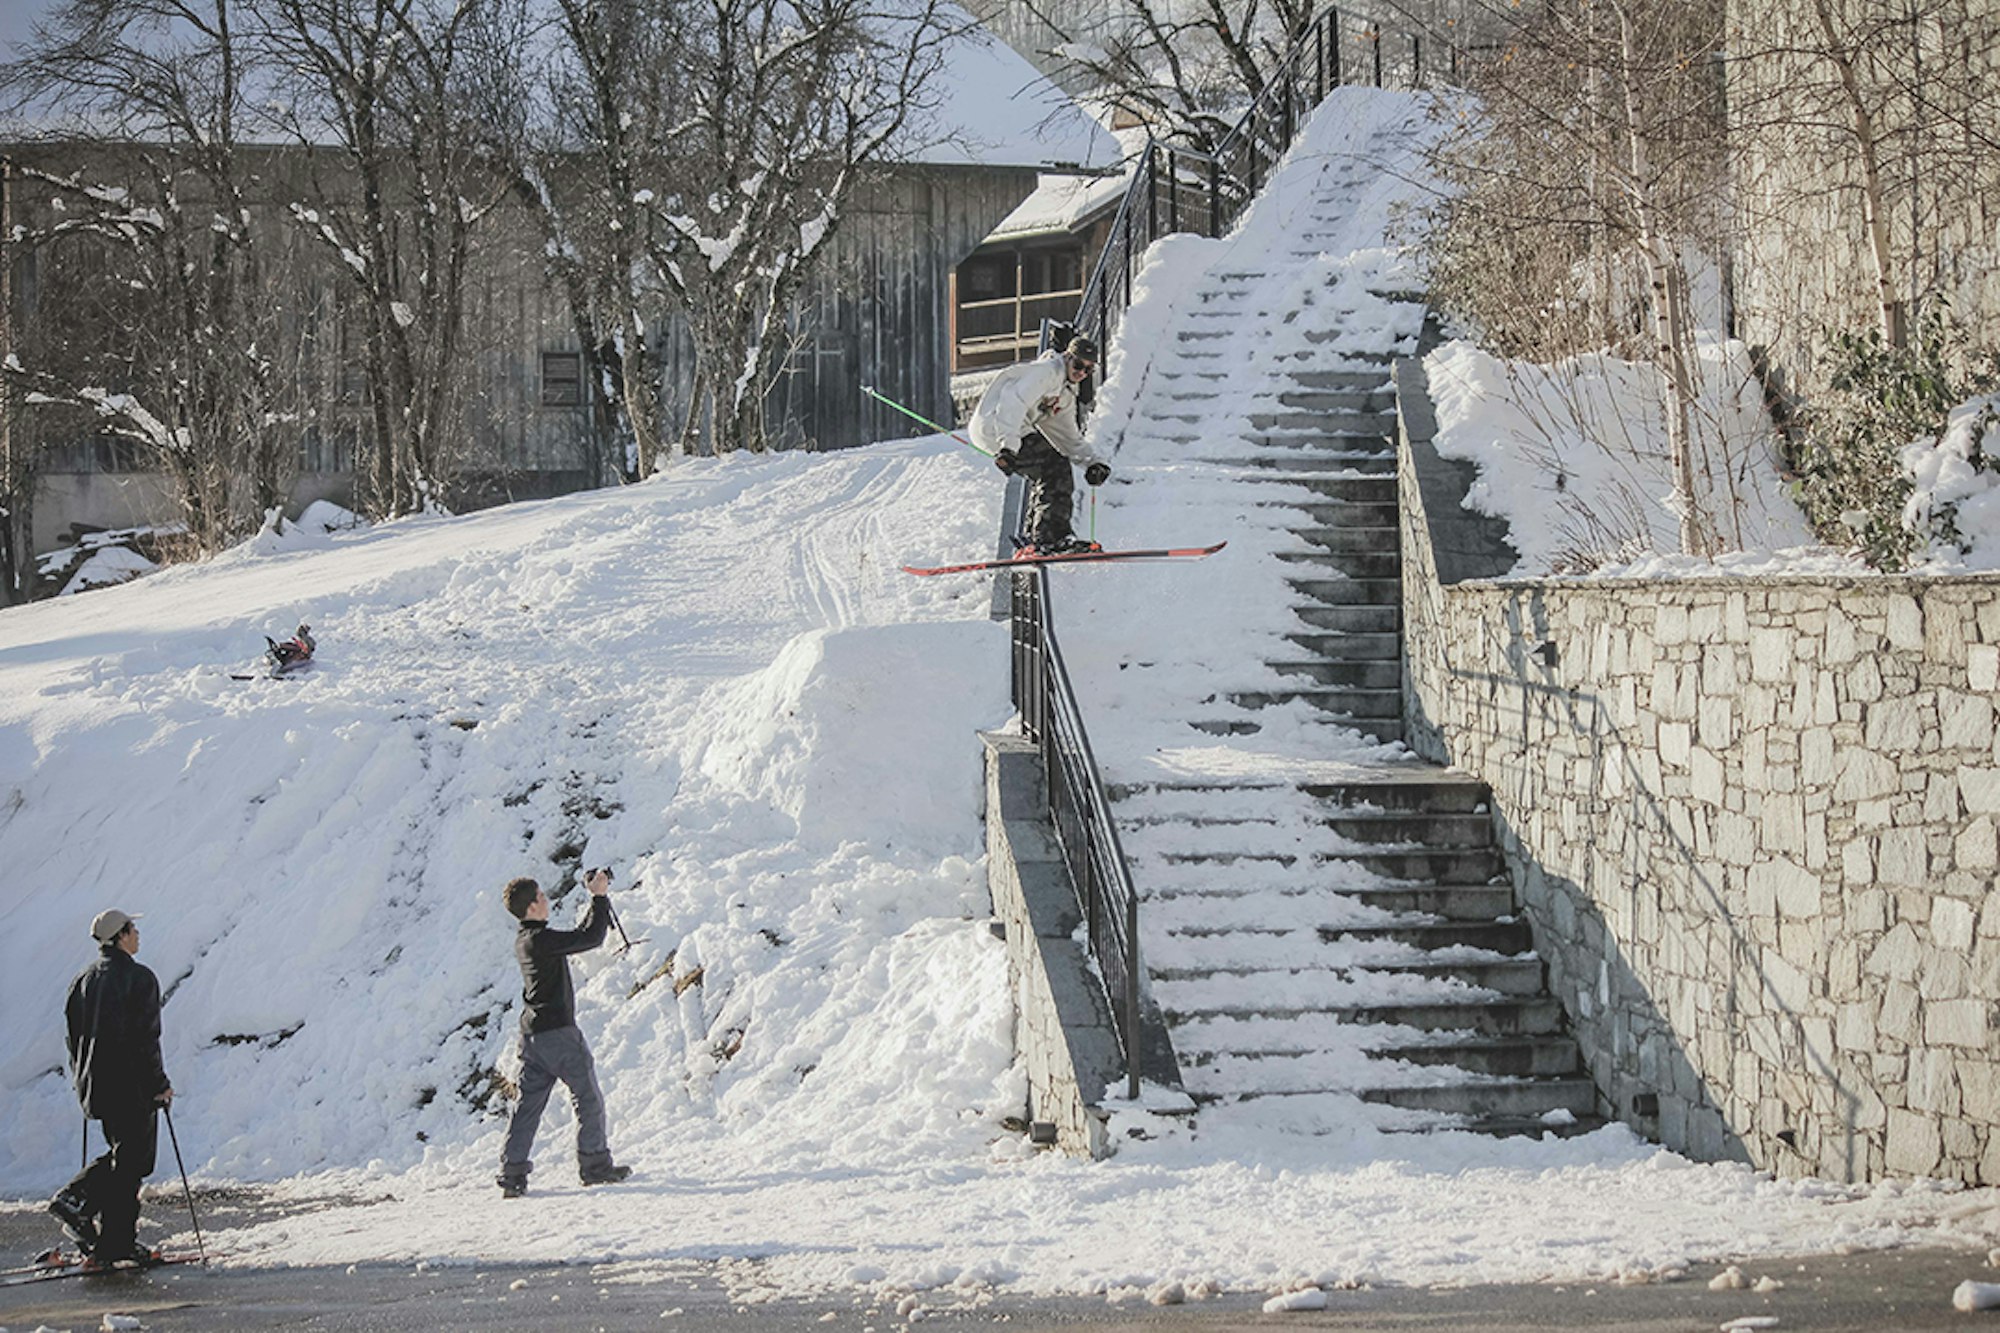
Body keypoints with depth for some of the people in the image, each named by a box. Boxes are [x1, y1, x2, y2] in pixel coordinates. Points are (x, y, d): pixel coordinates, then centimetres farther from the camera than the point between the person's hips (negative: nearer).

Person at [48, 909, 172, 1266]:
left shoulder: (83, 981, 10)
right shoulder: (138, 978, -12)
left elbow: (74, 1036, 13)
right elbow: (145, 1038, -15)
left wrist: (84, 1082, 21)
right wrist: (160, 1085, -8)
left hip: (94, 1085, 7)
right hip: (131, 1084, -7)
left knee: (122, 1153, 21)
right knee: (131, 1160, 0)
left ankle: (75, 1197, 2)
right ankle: (116, 1242, 1)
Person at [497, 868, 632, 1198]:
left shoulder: (523, 940, 13)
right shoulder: (541, 940, -17)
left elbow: (579, 936, 22)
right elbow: (591, 939, -19)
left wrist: (598, 899, 19)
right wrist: (600, 897, -9)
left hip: (532, 1034, 9)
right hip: (557, 1031, -9)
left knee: (529, 1103, 9)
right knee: (588, 1097, 4)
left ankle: (513, 1172, 5)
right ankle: (595, 1164, 8)